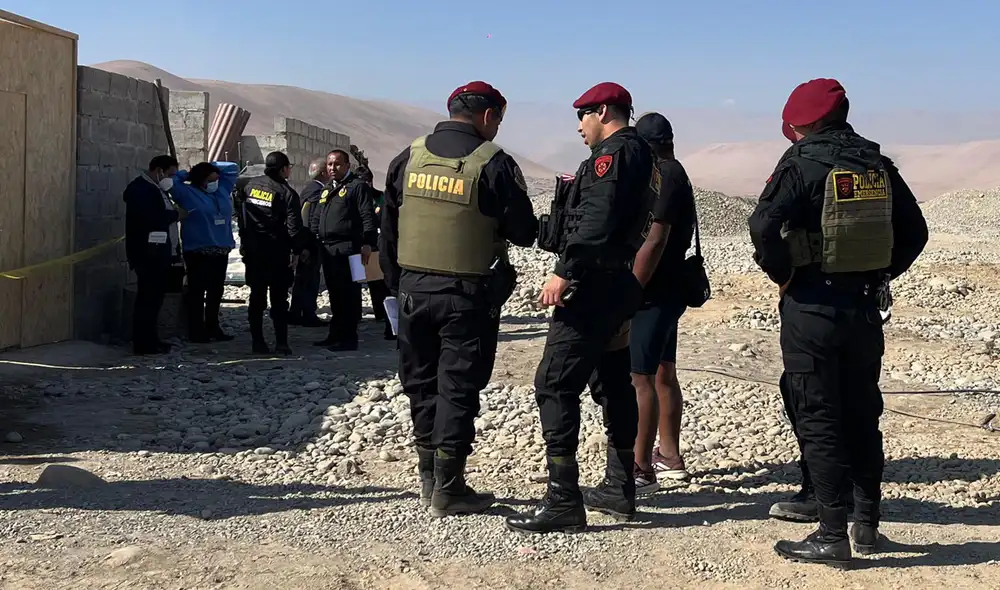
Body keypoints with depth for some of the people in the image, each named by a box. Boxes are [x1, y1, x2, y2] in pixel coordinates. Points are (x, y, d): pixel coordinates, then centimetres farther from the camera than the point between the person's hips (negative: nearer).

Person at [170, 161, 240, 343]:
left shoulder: (222, 189, 12)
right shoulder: (188, 193, -3)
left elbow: (233, 168, 20)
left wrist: (211, 166, 11)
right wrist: (188, 174, 3)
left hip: (221, 251, 6)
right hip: (198, 252, -6)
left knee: (216, 291, 12)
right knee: (197, 291, -2)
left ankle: (212, 328, 21)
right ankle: (196, 331, 2)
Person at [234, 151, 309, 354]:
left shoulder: (250, 186, 5)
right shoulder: (286, 193, -12)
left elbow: (241, 216, 10)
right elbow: (294, 226, -14)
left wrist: (244, 243, 18)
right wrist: (300, 249, -3)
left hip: (253, 252, 5)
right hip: (277, 254, -4)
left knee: (256, 297, 9)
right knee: (279, 299, 1)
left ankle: (258, 343, 10)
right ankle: (281, 344, -2)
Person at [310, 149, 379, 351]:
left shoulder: (357, 186, -3)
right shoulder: (326, 189, 22)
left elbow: (368, 217, -11)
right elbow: (316, 219, 26)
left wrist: (367, 243, -20)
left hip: (347, 249, -8)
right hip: (327, 249, 8)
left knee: (349, 294, -6)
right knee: (334, 294, 14)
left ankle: (349, 338, -3)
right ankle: (336, 334, 22)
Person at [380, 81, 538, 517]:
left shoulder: (408, 158, 5)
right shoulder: (493, 163, -10)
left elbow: (387, 232, 9)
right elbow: (524, 234, -7)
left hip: (413, 289, 5)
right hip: (468, 294, -4)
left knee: (422, 384, 16)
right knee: (458, 388, 3)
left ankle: (429, 478, 26)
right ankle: (448, 489, 7)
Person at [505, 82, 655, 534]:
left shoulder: (615, 152, -11)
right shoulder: (644, 157, 20)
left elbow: (598, 220, -24)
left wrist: (565, 272, -26)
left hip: (595, 284, -11)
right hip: (623, 286, 11)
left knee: (555, 384, -10)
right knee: (613, 382, 17)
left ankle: (563, 500, -10)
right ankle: (619, 488, 25)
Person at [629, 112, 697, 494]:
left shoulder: (665, 176, -15)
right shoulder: (674, 174, 17)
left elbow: (655, 240, -21)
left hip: (655, 292, -11)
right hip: (668, 291, 11)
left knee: (640, 377, -10)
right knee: (663, 374, 17)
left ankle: (642, 470, -9)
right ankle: (669, 456, 27)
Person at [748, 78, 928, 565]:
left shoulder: (802, 162, -10)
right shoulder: (877, 163, 7)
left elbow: (763, 224, -23)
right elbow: (914, 231, 11)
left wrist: (781, 273, -9)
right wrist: (881, 274, 14)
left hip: (812, 306, -6)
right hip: (866, 305, 6)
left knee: (818, 420, 0)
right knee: (862, 415, 16)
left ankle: (832, 536, 3)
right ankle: (867, 524, 25)